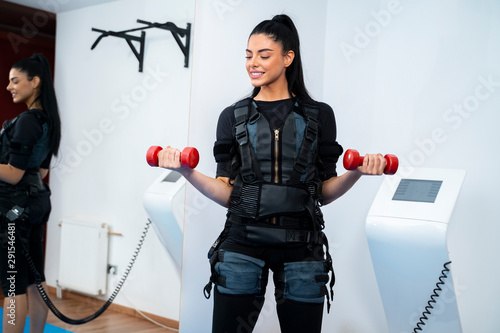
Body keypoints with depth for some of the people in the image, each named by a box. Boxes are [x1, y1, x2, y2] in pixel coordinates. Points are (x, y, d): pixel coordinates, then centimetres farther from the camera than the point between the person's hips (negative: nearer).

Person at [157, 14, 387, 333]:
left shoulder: (319, 115, 6)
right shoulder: (233, 116, 7)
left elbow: (324, 192, 7)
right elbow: (227, 194, 2)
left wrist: (356, 172, -10)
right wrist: (187, 171, -12)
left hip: (301, 248, 0)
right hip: (243, 245, 0)